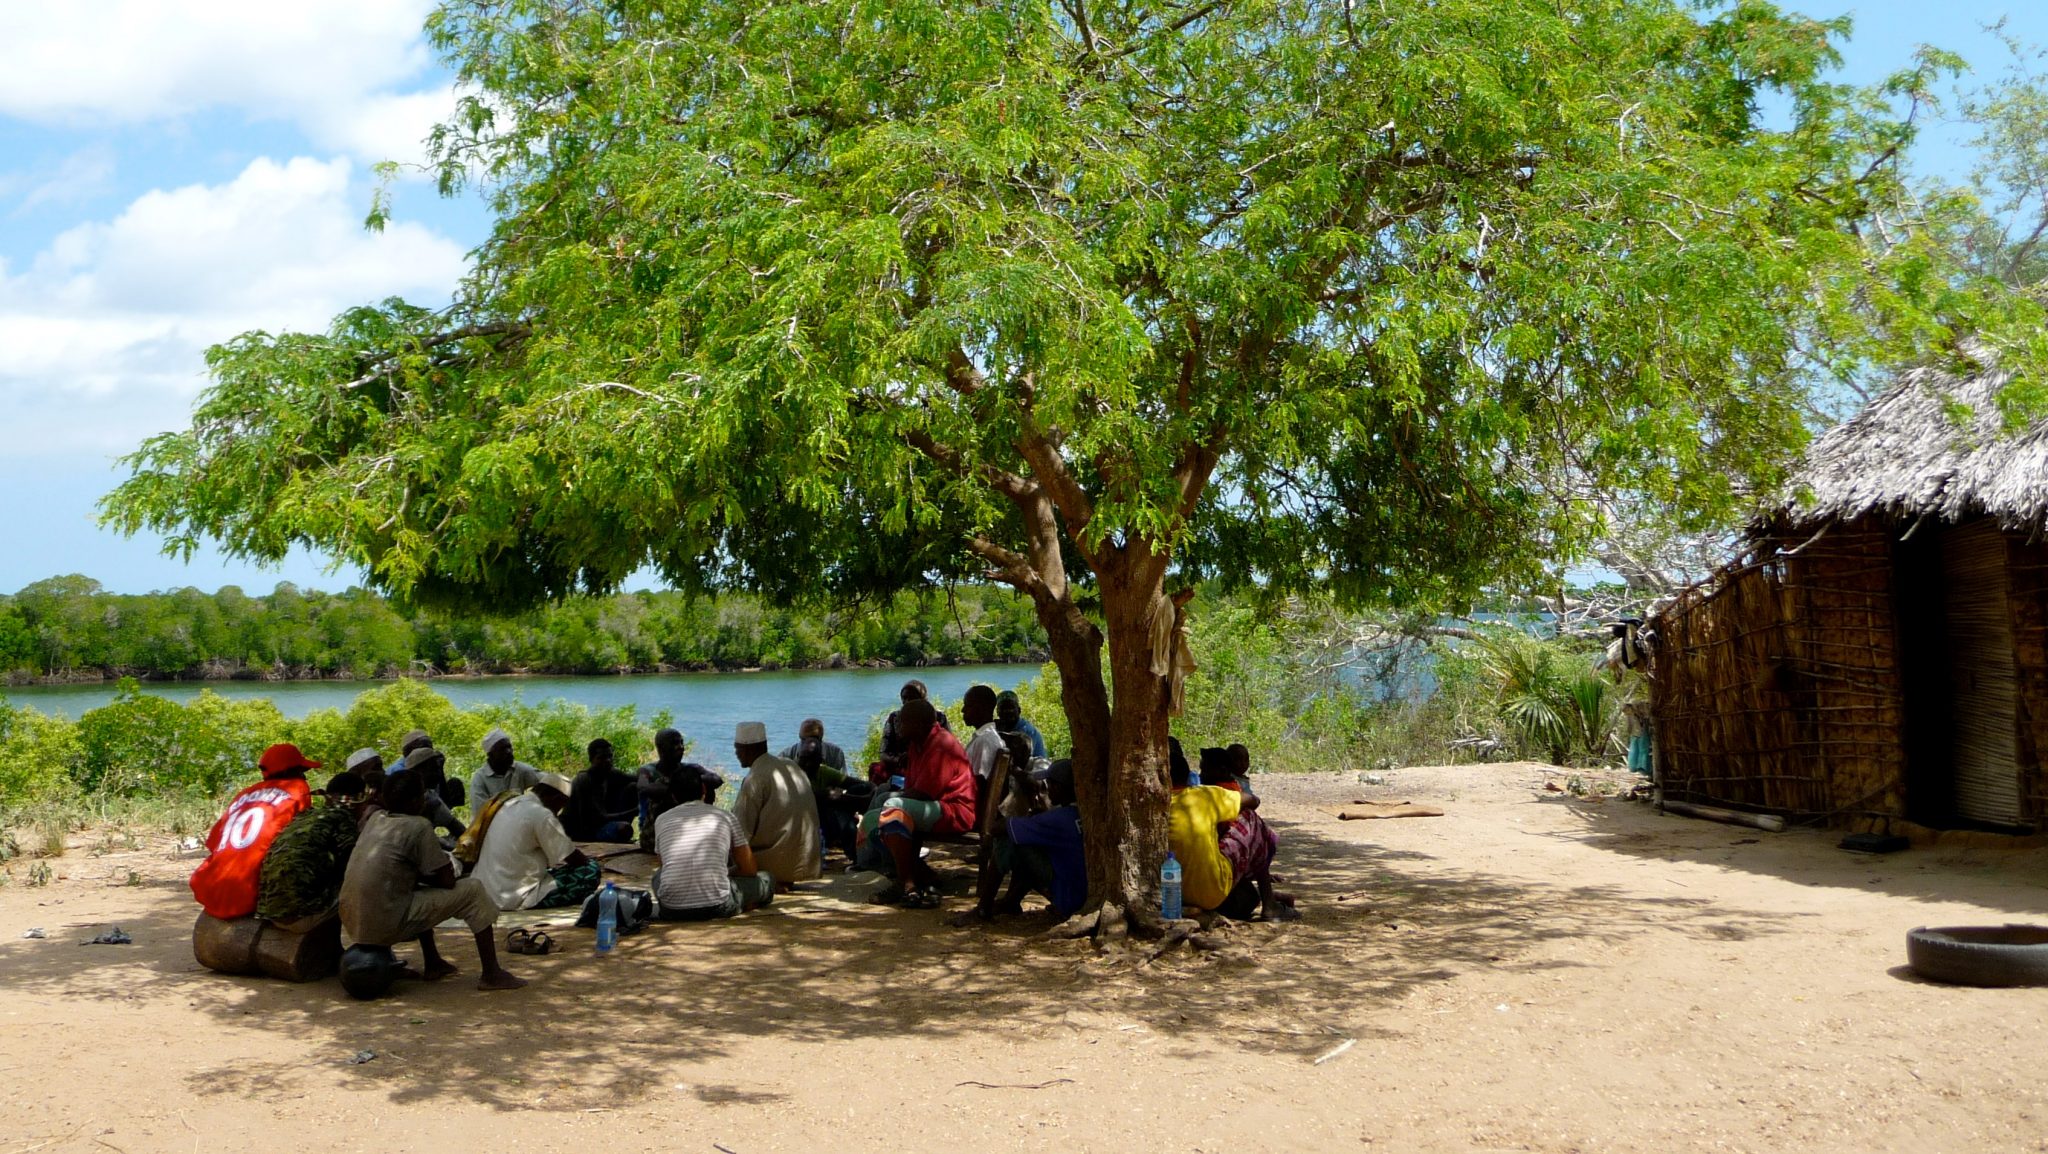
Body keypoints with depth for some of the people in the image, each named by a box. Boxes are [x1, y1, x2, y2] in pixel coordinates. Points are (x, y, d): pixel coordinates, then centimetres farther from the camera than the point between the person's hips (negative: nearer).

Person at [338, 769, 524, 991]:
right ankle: (492, 975, 1)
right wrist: (428, 878, 11)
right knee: (473, 890, -1)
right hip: (386, 927, -8)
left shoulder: (375, 818, 11)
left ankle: (433, 964, 34)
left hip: (353, 924, 8)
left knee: (420, 891, 34)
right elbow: (447, 881, -6)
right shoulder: (418, 827, -11)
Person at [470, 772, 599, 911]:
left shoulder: (507, 806, 12)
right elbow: (571, 857, -6)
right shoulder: (542, 815, -14)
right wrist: (593, 866, 13)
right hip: (515, 899, -9)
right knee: (590, 872, -4)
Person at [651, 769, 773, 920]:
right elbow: (750, 870, 13)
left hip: (671, 910, 3)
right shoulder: (725, 817, 7)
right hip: (716, 907, -3)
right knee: (766, 880, 21)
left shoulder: (661, 820, 13)